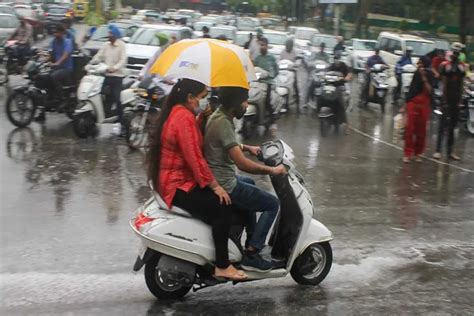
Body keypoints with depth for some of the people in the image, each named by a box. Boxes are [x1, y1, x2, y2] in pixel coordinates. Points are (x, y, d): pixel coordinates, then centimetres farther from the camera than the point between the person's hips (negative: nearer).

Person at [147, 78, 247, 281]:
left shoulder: (175, 113, 15)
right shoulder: (184, 118, -19)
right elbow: (194, 158, -24)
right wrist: (215, 186, -19)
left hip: (172, 181, 11)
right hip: (179, 186, -11)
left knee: (231, 199, 11)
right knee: (222, 208, -22)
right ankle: (222, 266, -17)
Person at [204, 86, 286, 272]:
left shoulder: (218, 116, 8)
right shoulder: (223, 123, -23)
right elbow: (242, 163, -28)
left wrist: (246, 148, 21)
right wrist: (271, 170, -17)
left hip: (215, 178, 11)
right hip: (223, 186, -11)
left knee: (250, 183, 37)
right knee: (272, 204, -3)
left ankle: (251, 239, 43)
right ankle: (251, 255, -4)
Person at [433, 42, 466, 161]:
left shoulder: (462, 66, 9)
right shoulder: (445, 65, -6)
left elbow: (461, 84, 10)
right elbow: (444, 83, -8)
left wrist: (460, 100, 4)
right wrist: (445, 100, -12)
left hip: (457, 99, 5)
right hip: (448, 98, -5)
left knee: (453, 125, 10)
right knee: (443, 124, -6)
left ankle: (450, 151, 16)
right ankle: (438, 150, -5)